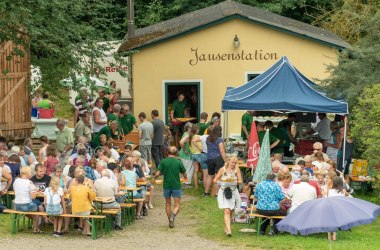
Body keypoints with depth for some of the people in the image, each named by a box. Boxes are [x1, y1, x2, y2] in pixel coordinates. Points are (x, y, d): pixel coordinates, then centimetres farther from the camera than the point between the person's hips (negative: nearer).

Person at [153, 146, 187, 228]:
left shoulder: (163, 162, -5)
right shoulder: (178, 162, -5)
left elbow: (158, 173, -9)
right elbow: (184, 174, 4)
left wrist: (154, 178, 13)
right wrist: (185, 177, 28)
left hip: (166, 185, 2)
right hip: (176, 185, -1)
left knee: (168, 204, 18)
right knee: (177, 205, 2)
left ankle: (170, 220, 20)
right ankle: (172, 216, -23)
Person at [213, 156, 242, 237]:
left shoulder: (237, 169, 2)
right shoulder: (223, 169, -5)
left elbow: (240, 181, 2)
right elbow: (215, 180, -1)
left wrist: (236, 182, -19)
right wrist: (221, 182, -20)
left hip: (233, 192, 3)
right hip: (224, 192, -3)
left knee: (230, 212, 12)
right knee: (227, 211, -15)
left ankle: (226, 229, 29)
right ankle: (228, 230, -22)